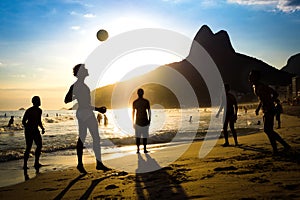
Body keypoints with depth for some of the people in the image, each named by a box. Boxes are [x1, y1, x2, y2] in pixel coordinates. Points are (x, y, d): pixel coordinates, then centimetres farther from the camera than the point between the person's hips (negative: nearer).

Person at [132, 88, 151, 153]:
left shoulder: (134, 102, -2)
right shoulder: (146, 101, -6)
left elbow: (133, 112, 0)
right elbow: (149, 111, -5)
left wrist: (133, 122, 8)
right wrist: (149, 120, 6)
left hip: (138, 121, 1)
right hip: (145, 121, -1)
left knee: (137, 136, 8)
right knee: (145, 135, 7)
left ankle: (138, 149, 6)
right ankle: (145, 149, 10)